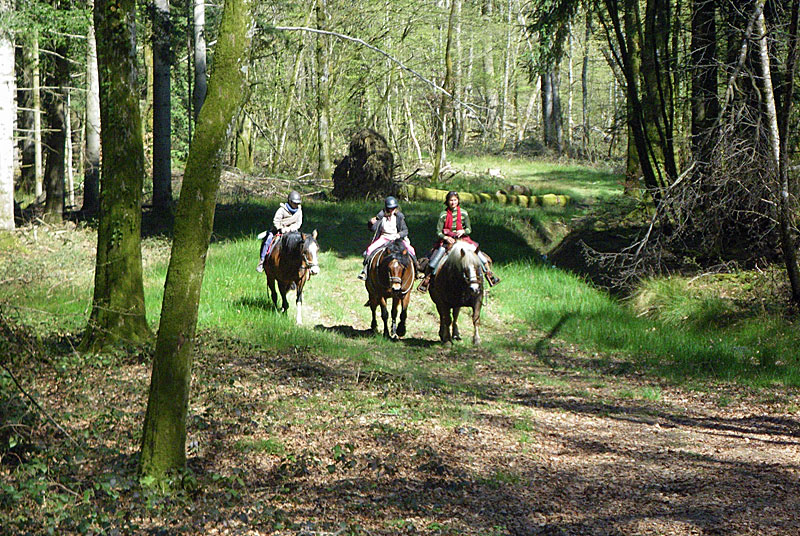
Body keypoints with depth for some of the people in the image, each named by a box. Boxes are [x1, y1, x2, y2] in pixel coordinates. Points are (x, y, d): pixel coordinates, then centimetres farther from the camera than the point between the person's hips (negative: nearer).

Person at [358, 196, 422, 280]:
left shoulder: (399, 217, -2)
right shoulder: (381, 216, -2)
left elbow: (405, 230, 0)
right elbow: (373, 229, -1)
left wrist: (400, 234, -20)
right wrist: (371, 223, -22)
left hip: (397, 238, 0)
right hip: (384, 238, 0)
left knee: (410, 250, -19)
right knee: (370, 249, -21)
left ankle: (417, 270, -2)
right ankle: (364, 271, -10)